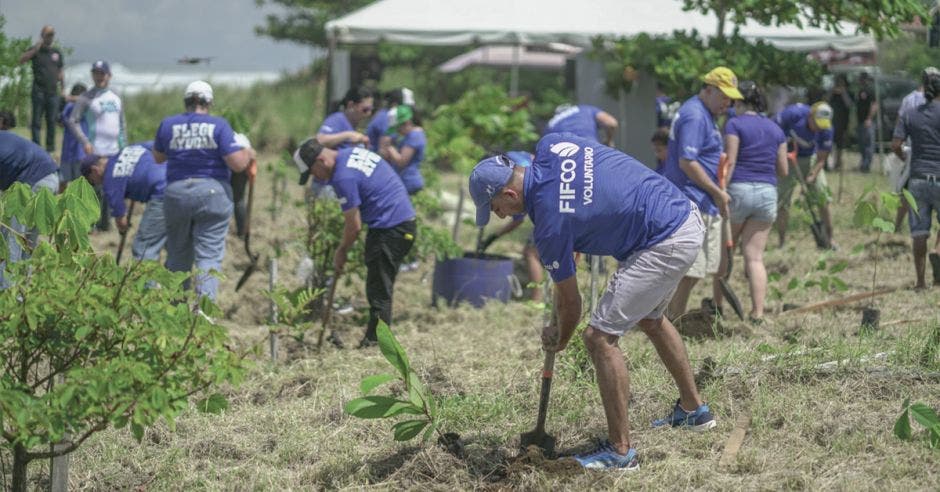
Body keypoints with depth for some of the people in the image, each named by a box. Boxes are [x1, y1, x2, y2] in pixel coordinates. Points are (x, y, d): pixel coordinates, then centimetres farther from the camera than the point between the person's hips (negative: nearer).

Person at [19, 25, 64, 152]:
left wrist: (63, 88, 15)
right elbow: (22, 60, -14)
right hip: (39, 92, -3)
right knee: (37, 121, -4)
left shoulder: (57, 52, 13)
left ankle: (50, 147, 11)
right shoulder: (35, 50, 2)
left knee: (52, 122, 5)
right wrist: (36, 49, -23)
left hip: (53, 92, 3)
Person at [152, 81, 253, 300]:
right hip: (212, 194, -3)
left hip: (175, 193, 3)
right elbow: (238, 163, -10)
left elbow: (158, 157, 18)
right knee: (209, 257, -3)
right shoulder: (219, 126, -6)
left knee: (178, 256, 16)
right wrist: (248, 154, 10)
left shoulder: (168, 125, 3)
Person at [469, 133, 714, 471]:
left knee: (600, 336, -9)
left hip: (667, 246, -10)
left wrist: (561, 338, 14)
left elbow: (569, 301, -6)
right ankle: (693, 409, 45)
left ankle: (620, 451, -4)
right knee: (649, 318, 30)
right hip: (688, 216, 10)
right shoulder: (549, 146, -2)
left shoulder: (550, 224, -20)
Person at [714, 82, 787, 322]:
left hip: (739, 188, -4)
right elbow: (783, 170, 13)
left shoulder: (735, 124, -4)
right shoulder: (776, 129, 12)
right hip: (768, 193, 4)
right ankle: (757, 312, -6)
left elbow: (729, 163, -11)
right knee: (755, 256, 3)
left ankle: (717, 304, 18)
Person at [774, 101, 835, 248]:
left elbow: (821, 159, -13)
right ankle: (782, 243, 4)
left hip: (810, 159, 2)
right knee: (782, 201, -5)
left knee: (823, 198, -6)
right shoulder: (793, 114, -30)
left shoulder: (826, 130, -22)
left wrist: (811, 176, -28)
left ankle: (829, 240, 4)